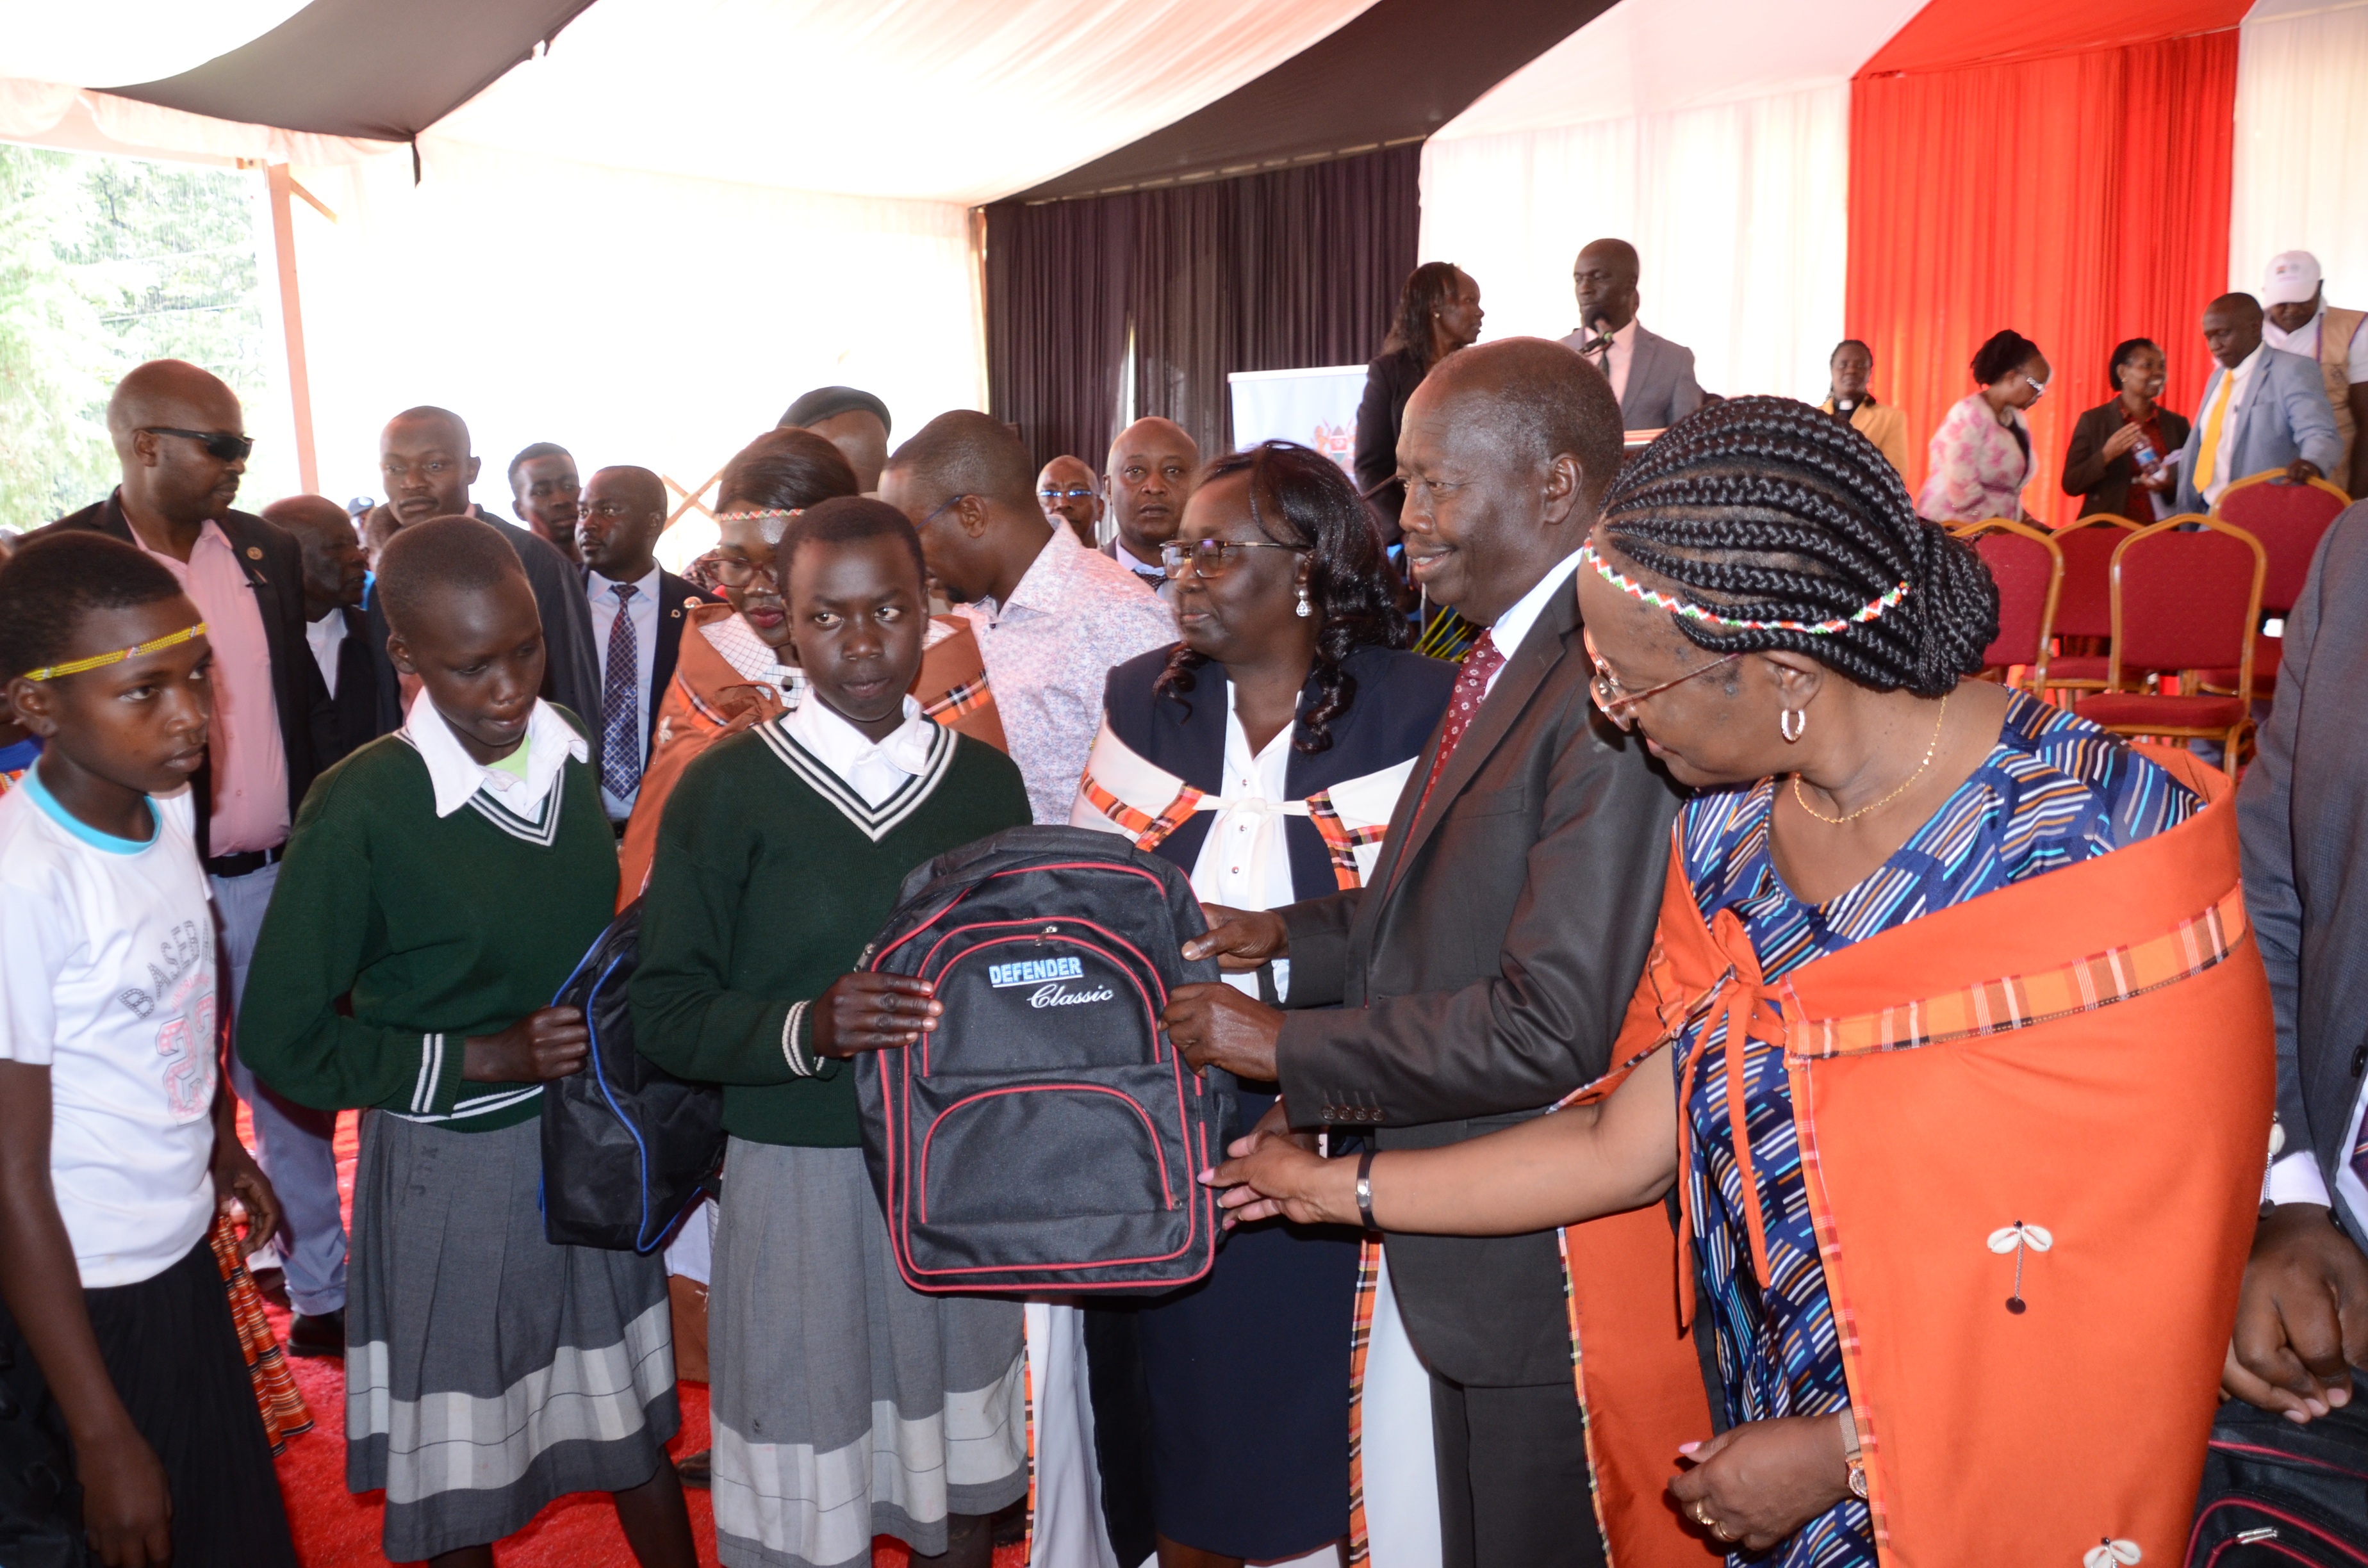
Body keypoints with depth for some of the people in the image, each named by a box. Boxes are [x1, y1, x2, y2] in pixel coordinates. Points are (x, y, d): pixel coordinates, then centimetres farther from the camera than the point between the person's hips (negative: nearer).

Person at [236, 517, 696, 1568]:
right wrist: (481, 1060, -16)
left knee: (635, 1419, 18)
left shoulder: (568, 761, -3)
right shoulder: (361, 809, -18)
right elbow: (282, 1042, -12)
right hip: (451, 1164, -4)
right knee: (457, 1461, 14)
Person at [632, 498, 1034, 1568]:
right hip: (798, 1183, -3)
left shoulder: (985, 778, 5)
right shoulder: (727, 787, -6)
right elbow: (662, 1009, -8)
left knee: (963, 1478, 15)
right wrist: (805, 1028, -24)